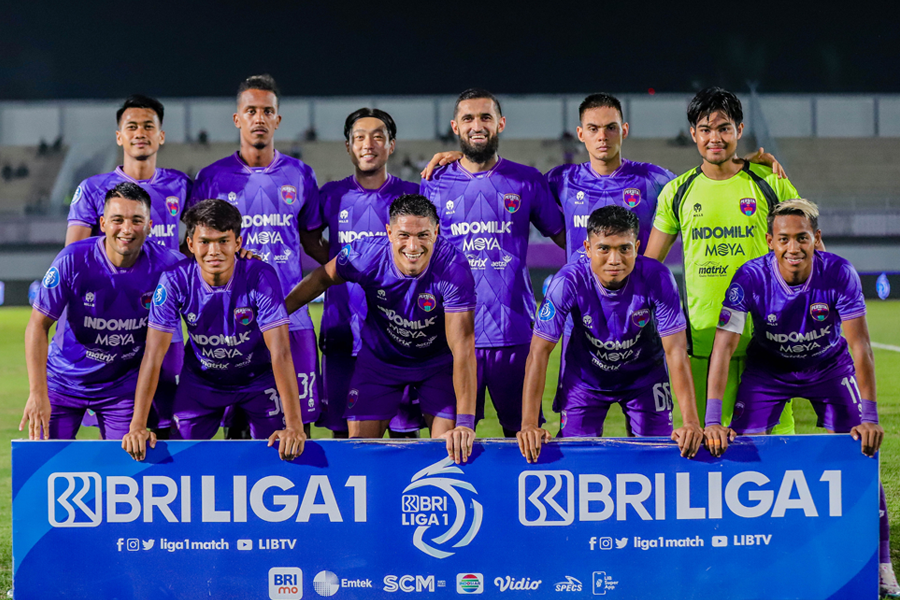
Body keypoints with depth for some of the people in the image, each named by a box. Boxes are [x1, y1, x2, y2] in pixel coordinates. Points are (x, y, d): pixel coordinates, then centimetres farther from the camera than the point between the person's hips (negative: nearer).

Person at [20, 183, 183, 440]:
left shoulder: (165, 264, -17)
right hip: (64, 381, -1)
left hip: (124, 386, 1)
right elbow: (38, 326, -15)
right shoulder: (73, 261, -21)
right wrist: (38, 394, -21)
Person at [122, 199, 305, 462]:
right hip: (201, 381, 1)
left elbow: (280, 353, -31)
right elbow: (154, 354, -22)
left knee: (280, 453, -10)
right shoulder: (175, 280, -23)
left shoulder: (261, 277, -27)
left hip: (258, 378, -1)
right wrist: (137, 427, -30)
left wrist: (294, 426, -39)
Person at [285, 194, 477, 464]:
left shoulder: (453, 267, -33)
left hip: (439, 360, -2)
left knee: (450, 447, -12)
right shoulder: (365, 255, -27)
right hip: (380, 358, 2)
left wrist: (465, 423, -40)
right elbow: (324, 278, -1)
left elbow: (463, 346, -35)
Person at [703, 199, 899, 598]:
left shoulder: (839, 274, -28)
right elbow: (724, 345, -30)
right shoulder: (751, 278, -28)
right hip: (768, 367, 0)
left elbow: (859, 345, -25)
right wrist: (712, 421, -37)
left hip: (830, 366, 0)